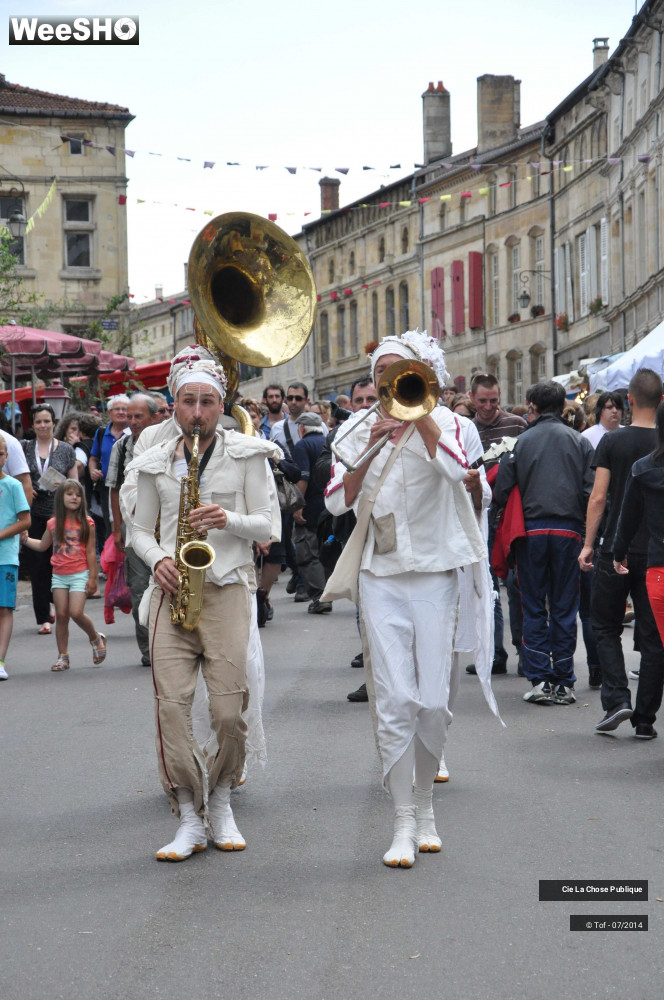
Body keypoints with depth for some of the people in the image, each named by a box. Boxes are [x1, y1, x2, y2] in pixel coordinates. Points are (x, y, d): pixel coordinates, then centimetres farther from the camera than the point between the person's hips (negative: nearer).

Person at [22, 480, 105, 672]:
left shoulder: (86, 523, -2)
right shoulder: (53, 523, 6)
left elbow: (91, 551, -1)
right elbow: (42, 545, 23)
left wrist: (93, 577, -4)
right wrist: (25, 539, 10)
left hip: (79, 574, -4)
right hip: (59, 575, 4)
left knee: (76, 613, -14)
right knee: (61, 615, 3)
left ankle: (95, 638, 14)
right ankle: (63, 656, 11)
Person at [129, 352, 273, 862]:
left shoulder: (246, 453, 7)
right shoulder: (155, 463, 12)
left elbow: (264, 526, 6)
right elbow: (141, 530, 17)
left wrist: (229, 519, -14)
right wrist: (159, 559, -4)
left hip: (226, 589, -1)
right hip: (172, 591, 2)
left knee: (229, 710, -7)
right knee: (171, 705, -9)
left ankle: (221, 804, 17)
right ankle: (191, 819, 0)